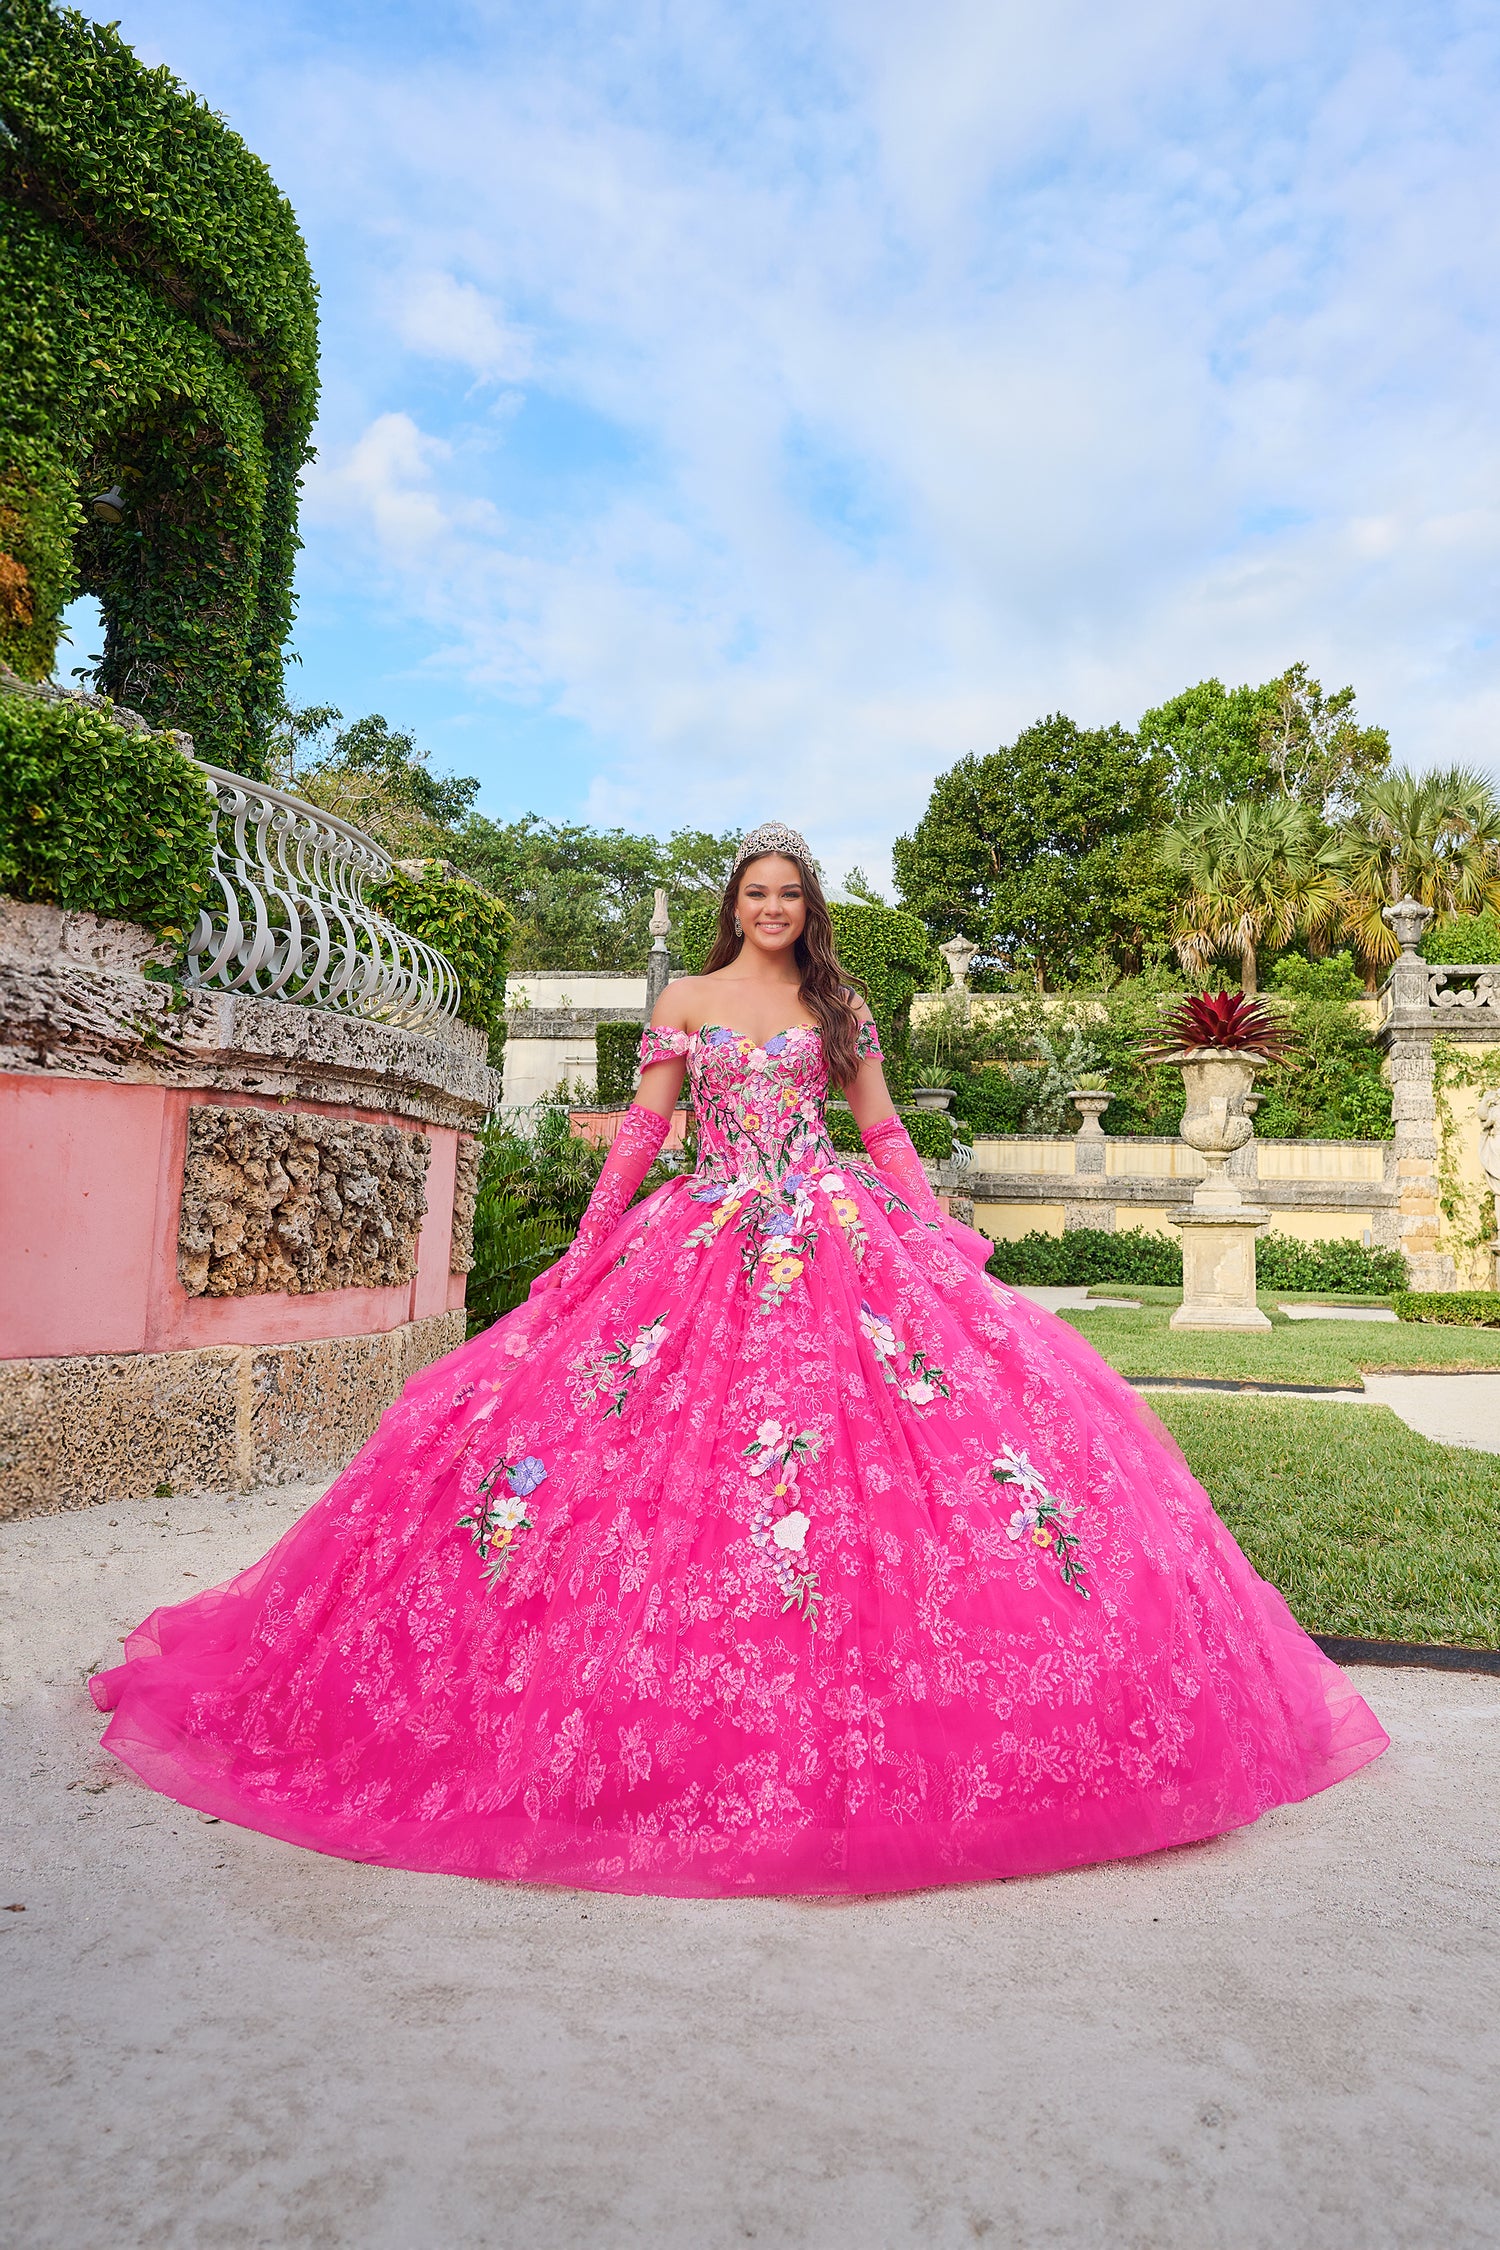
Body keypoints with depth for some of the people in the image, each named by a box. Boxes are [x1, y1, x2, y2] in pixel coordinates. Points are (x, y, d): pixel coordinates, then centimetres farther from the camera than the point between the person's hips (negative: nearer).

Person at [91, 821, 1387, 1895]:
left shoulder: (840, 1002, 14)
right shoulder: (686, 1001, 12)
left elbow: (884, 1131, 14)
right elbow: (641, 1132, 9)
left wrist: (941, 1241, 7)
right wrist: (587, 1251, 3)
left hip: (841, 1244, 1)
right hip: (707, 1245, 0)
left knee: (949, 1392, -12)